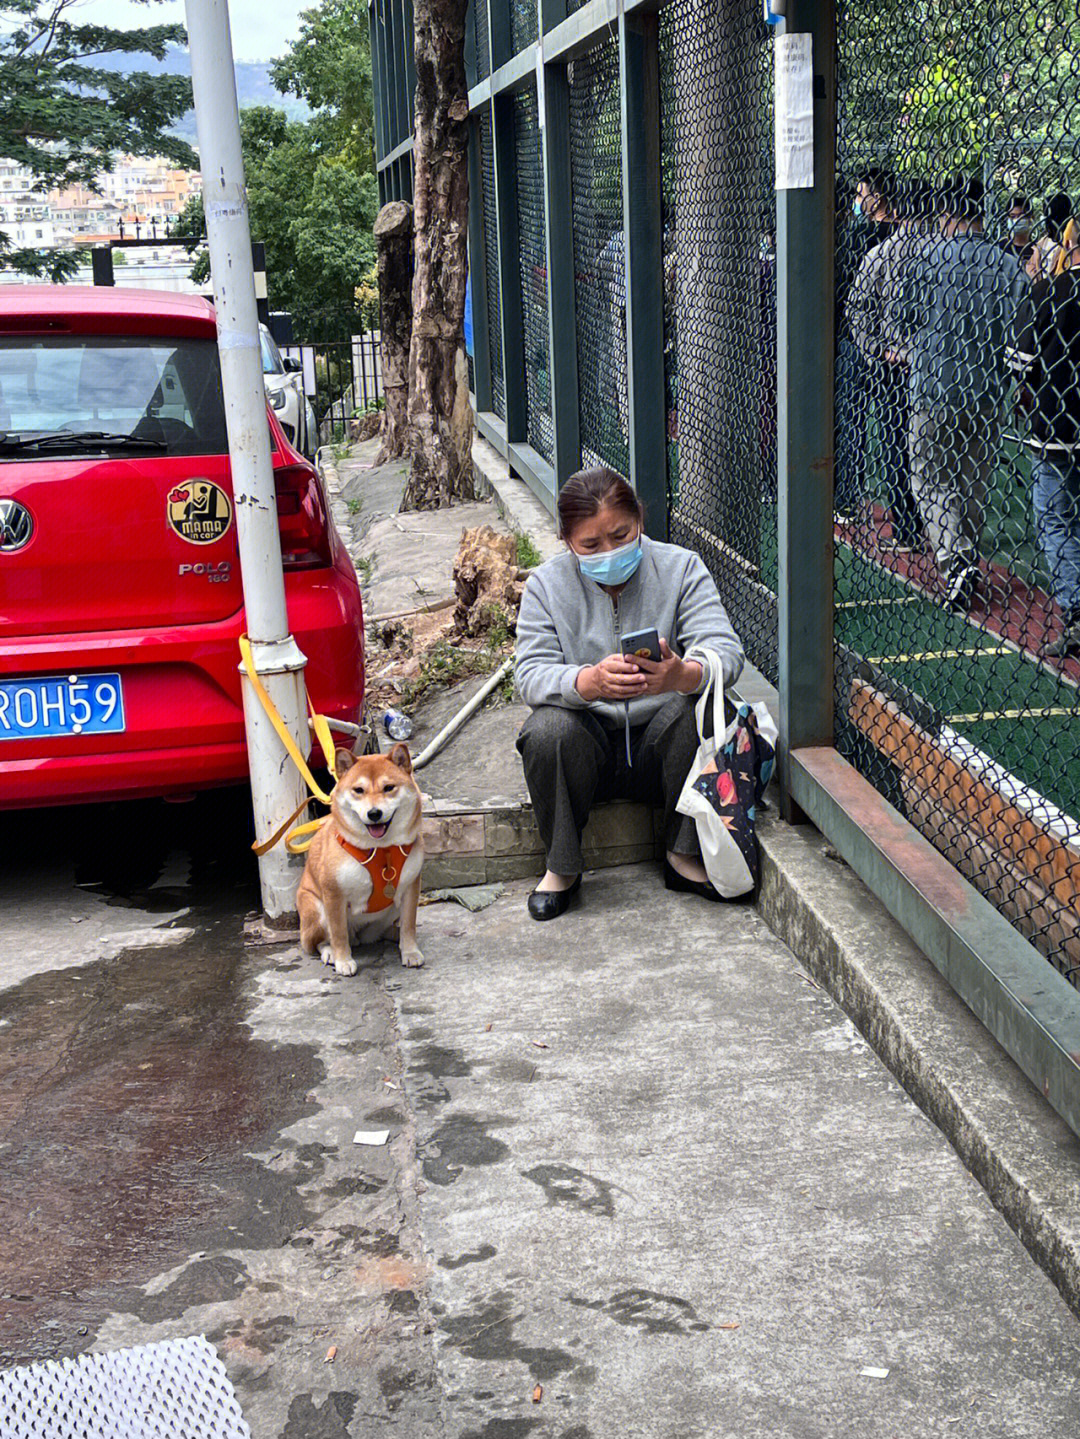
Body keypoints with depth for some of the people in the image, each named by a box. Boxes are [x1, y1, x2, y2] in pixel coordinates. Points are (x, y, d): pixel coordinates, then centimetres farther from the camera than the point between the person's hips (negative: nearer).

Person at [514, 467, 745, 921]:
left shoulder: (680, 569, -3)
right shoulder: (546, 584, -2)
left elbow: (725, 651, -16)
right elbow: (532, 674, -14)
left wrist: (683, 676, -42)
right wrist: (589, 682, -39)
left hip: (660, 746, 0)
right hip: (589, 743, 0)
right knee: (548, 730, -31)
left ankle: (684, 856, -11)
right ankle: (562, 867, -8)